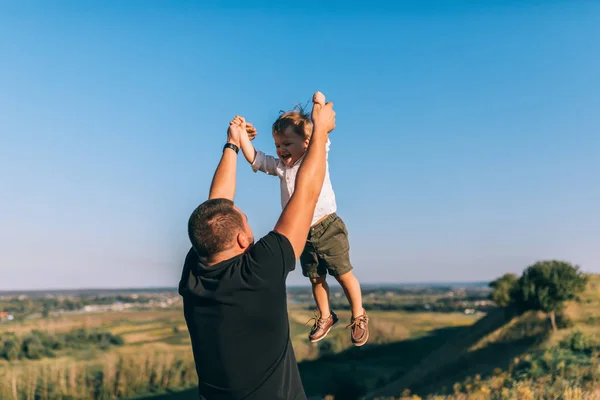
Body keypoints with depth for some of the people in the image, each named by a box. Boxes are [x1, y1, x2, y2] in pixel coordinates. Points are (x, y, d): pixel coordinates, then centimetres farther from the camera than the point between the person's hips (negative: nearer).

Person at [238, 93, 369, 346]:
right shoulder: (280, 167, 6)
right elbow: (254, 159, 10)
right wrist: (242, 136, 1)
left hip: (328, 229, -5)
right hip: (303, 234, 5)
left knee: (344, 275, 5)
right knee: (315, 278, 18)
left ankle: (359, 316, 25)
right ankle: (325, 317, 39)